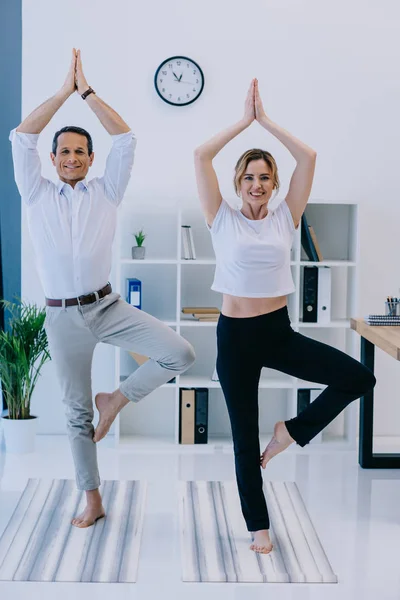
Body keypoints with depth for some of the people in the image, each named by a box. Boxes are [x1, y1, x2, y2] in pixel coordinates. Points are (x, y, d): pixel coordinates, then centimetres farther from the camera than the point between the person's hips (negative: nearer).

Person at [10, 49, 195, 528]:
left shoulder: (106, 193, 4)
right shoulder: (37, 196, 4)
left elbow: (125, 139, -4)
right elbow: (21, 138, -5)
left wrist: (87, 92, -5)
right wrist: (64, 91, -5)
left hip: (106, 306, 0)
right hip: (62, 317, 0)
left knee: (179, 353, -18)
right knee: (77, 411, 8)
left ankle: (117, 400, 4)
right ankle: (92, 500, 23)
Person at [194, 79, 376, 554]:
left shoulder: (284, 218, 2)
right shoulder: (223, 219, -2)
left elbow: (308, 157, -5)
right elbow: (201, 156, -11)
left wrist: (266, 121, -4)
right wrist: (245, 120, -6)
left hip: (279, 332, 2)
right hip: (235, 335, -2)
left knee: (358, 377, -13)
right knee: (245, 434, 6)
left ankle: (292, 431, 8)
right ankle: (258, 525, 24)